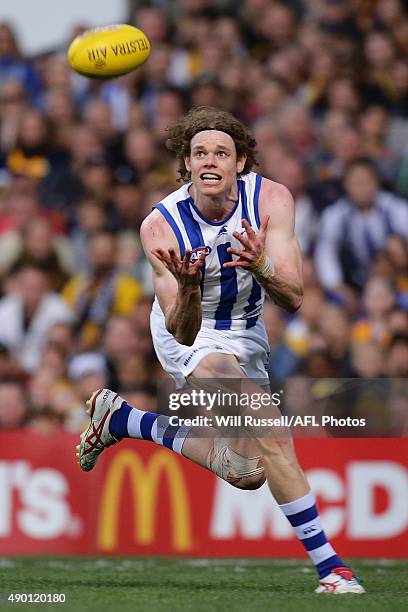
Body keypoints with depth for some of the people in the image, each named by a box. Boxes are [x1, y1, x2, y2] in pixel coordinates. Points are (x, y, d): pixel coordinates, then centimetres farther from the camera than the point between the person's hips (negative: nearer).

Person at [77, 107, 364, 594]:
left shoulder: (272, 199, -21)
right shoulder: (160, 226, -27)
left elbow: (293, 298, -26)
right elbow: (183, 332, -31)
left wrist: (261, 267, -47)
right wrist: (187, 288, -52)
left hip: (245, 332, 5)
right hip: (188, 335, -5)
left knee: (246, 470, 9)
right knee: (270, 435, -27)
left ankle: (118, 418, 22)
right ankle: (328, 564, -21)